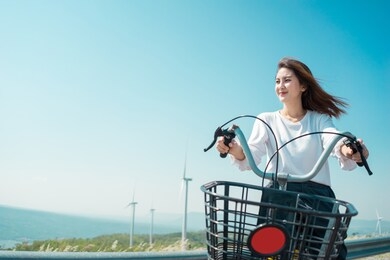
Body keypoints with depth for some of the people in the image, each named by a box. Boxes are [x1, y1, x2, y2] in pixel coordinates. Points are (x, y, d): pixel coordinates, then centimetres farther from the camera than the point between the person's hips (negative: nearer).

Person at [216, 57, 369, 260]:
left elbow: (334, 141, -9)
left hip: (318, 195, 1)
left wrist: (349, 150, -35)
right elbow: (252, 156, -2)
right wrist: (235, 150, -27)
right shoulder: (266, 120, 14)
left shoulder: (320, 119, 13)